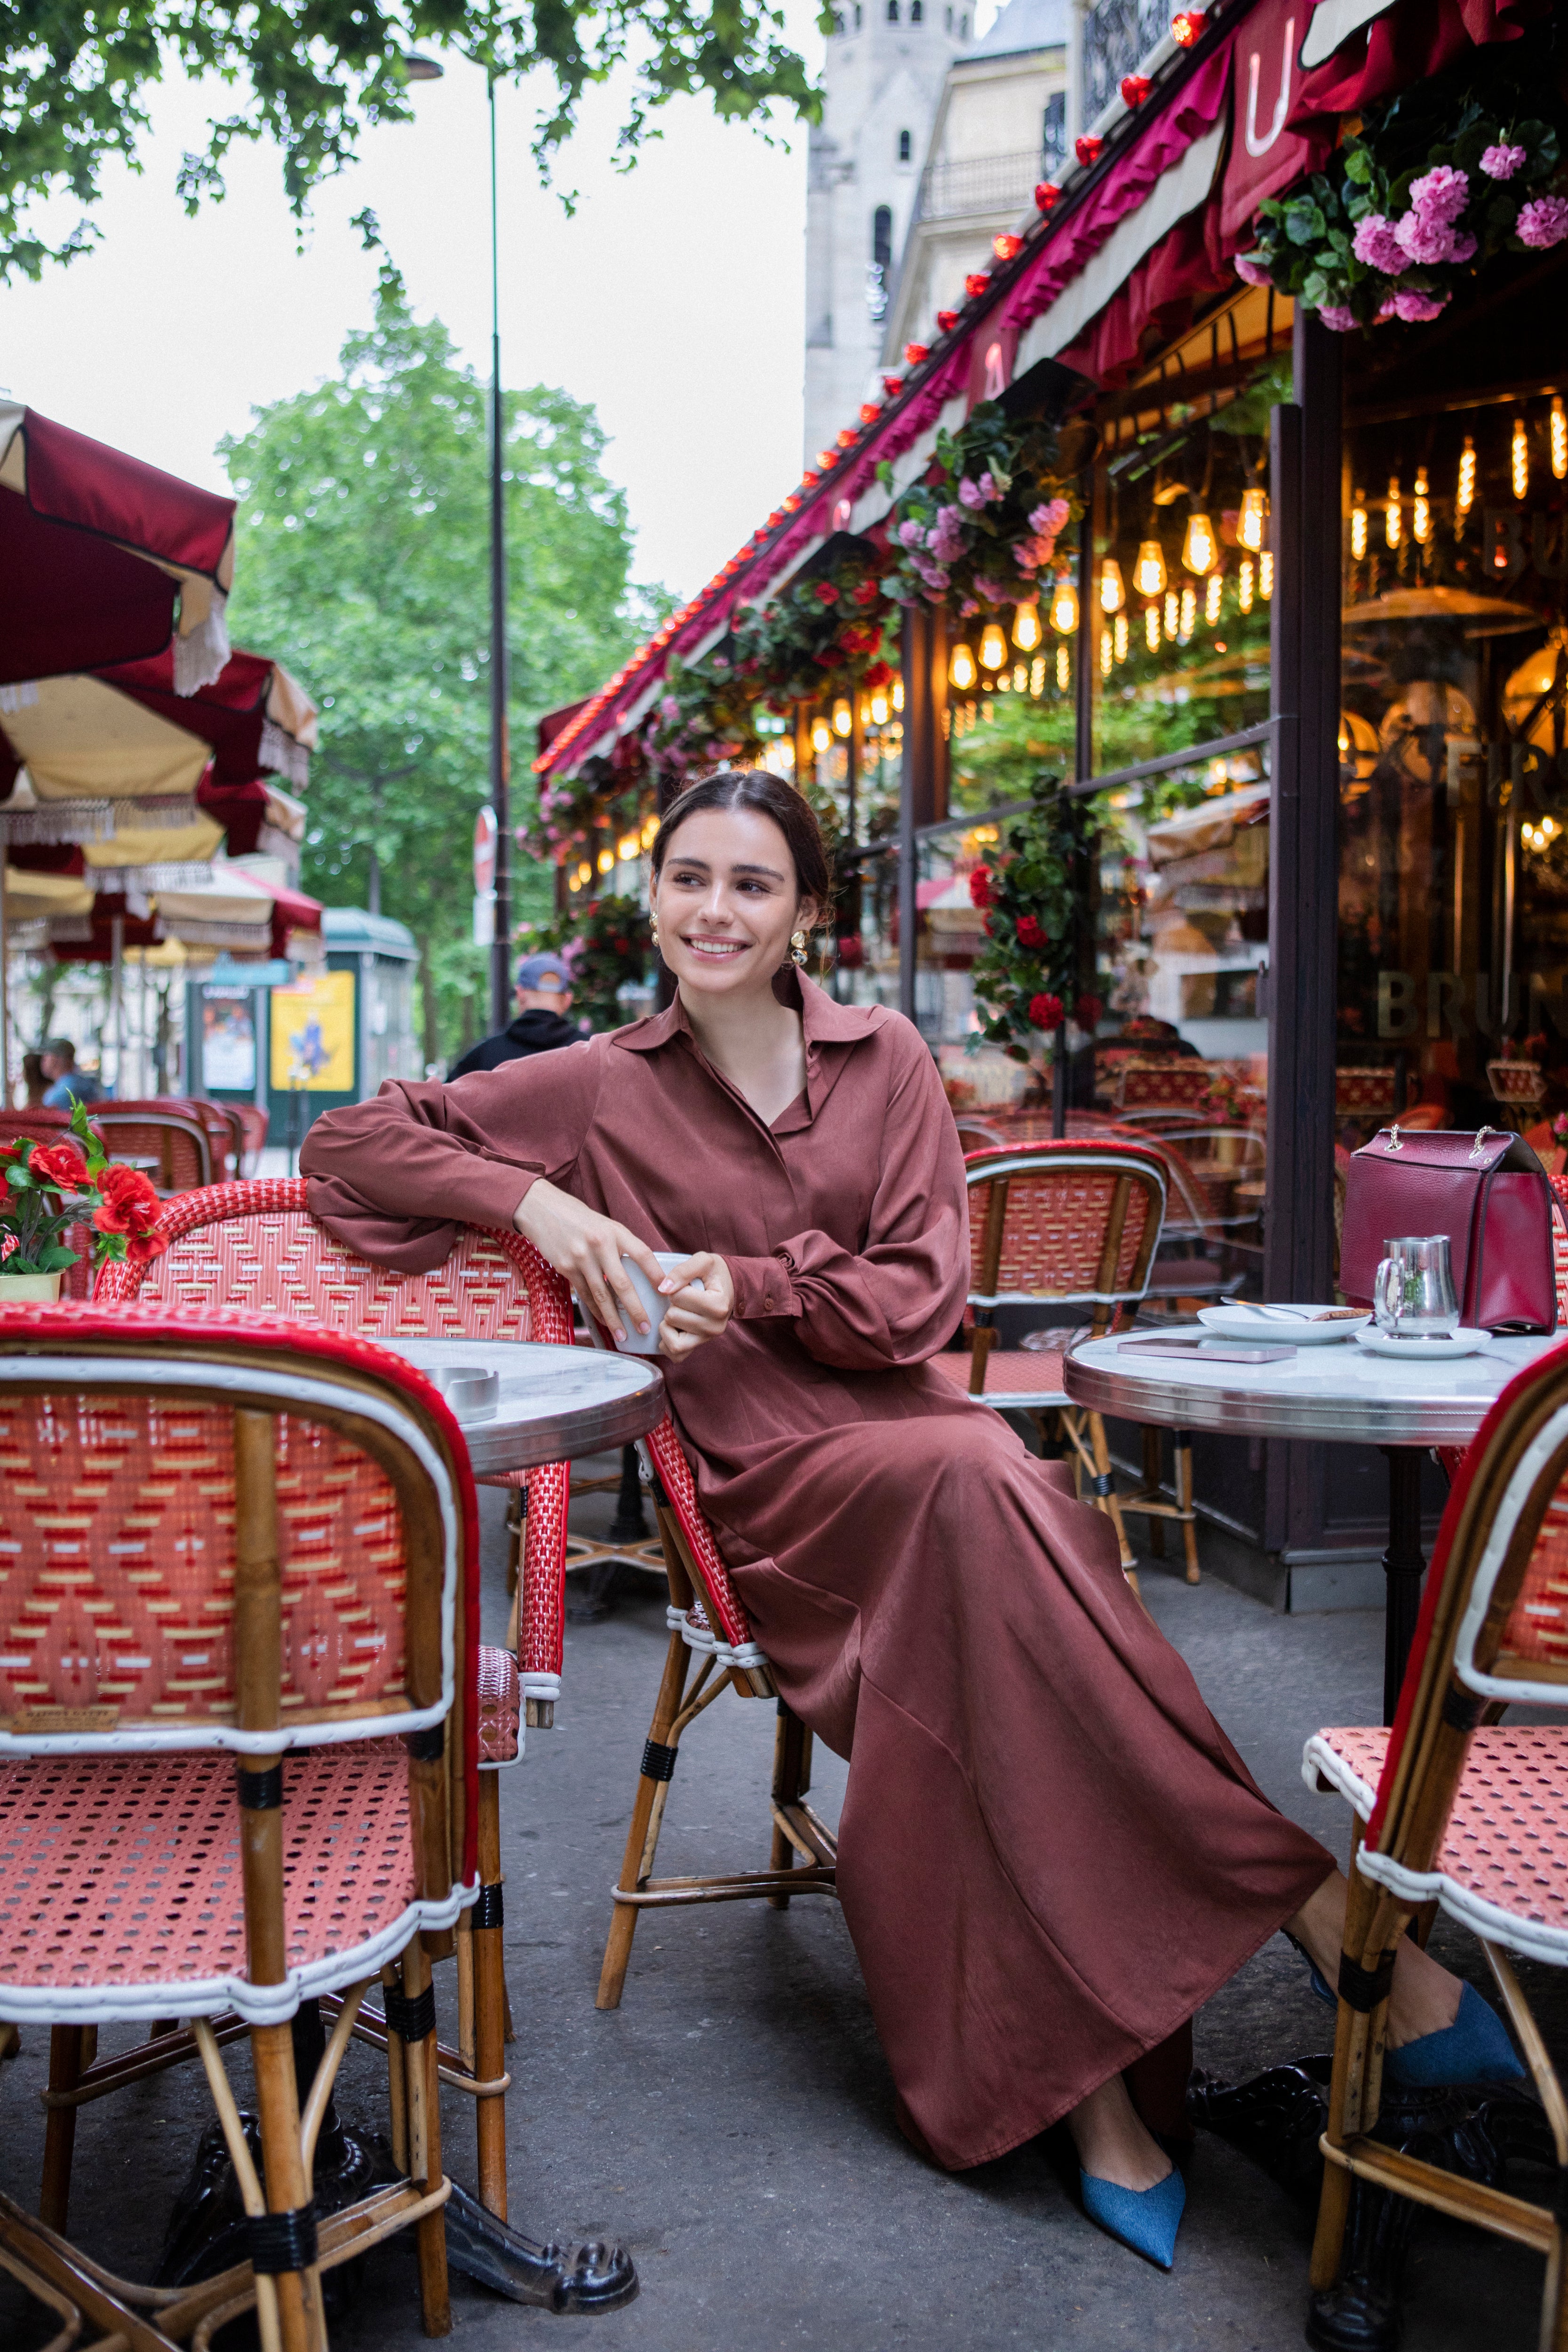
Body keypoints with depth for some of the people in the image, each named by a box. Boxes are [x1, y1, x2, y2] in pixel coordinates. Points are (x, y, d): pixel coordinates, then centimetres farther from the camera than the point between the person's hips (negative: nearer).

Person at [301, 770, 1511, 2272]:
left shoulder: (882, 1060, 12)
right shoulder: (601, 1090, 7)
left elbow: (924, 1296, 5)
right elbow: (348, 1142, 6)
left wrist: (750, 1284, -11)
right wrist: (536, 1205, -8)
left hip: (909, 1436, 3)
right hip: (760, 1480, -2)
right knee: (983, 1476, -34)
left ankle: (1079, 2076, -24)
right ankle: (1315, 1904, -30)